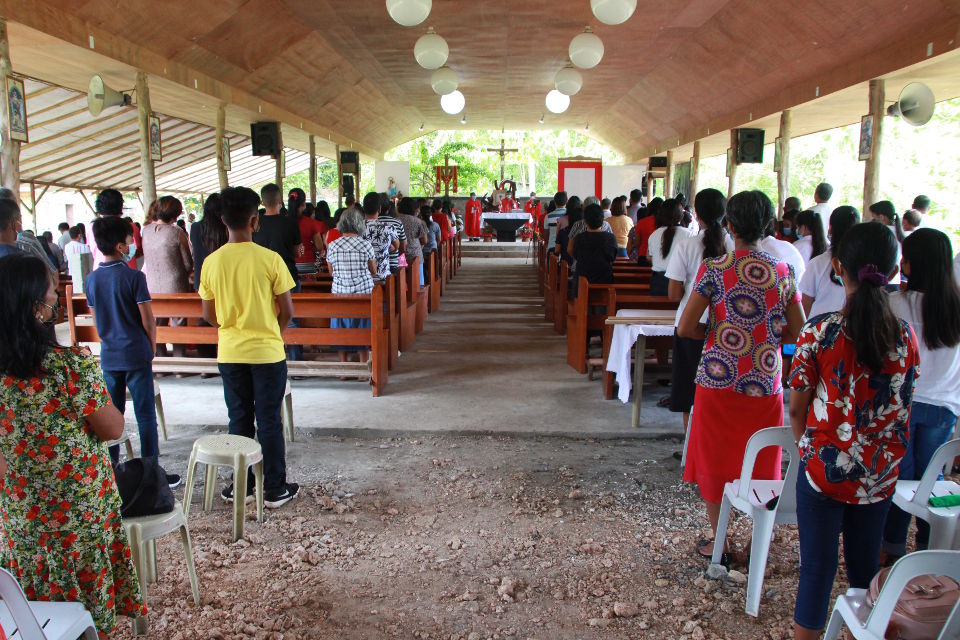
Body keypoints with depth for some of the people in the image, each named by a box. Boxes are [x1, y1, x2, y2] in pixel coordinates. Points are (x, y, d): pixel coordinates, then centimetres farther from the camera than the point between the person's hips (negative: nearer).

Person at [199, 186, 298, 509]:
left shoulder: (211, 262, -4)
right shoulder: (270, 259, -14)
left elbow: (209, 315, 4)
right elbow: (287, 310, -9)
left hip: (230, 353, 3)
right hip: (267, 352, -3)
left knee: (239, 420, 15)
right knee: (269, 422, 7)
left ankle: (241, 486, 26)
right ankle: (275, 490, 16)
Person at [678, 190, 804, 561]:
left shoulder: (714, 269, -9)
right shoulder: (783, 272, -1)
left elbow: (684, 328, -11)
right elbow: (798, 333, 4)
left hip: (719, 379, -2)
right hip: (766, 384, 3)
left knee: (715, 461, 12)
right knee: (761, 464, 16)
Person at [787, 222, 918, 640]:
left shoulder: (818, 332, -16)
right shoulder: (906, 336, -7)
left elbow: (797, 408, -7)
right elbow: (902, 411, 6)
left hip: (823, 468, -3)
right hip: (879, 475, 3)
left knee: (817, 570, 9)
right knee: (865, 569, 20)